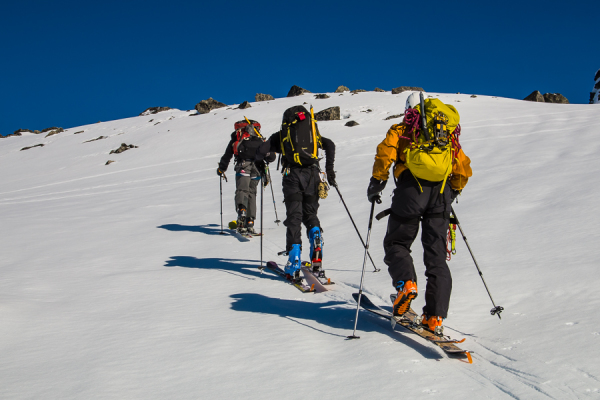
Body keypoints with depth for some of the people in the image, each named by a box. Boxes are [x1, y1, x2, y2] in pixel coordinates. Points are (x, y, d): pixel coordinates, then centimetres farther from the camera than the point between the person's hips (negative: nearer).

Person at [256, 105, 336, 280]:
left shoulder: (281, 135, 16)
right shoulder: (313, 131, 23)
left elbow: (261, 151, 7)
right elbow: (330, 145, 9)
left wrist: (261, 160, 29)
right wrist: (329, 169, 10)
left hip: (292, 176, -2)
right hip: (312, 175, 2)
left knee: (294, 216, 2)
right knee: (310, 214, 16)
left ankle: (294, 263, -7)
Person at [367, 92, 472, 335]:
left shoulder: (403, 129, 17)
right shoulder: (450, 136, 28)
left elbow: (386, 151, -2)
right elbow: (464, 169, 19)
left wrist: (377, 181, 7)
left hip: (412, 188, -3)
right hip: (441, 193, 3)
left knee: (396, 243, 13)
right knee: (436, 256, 4)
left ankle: (405, 283, -16)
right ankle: (435, 318, -3)